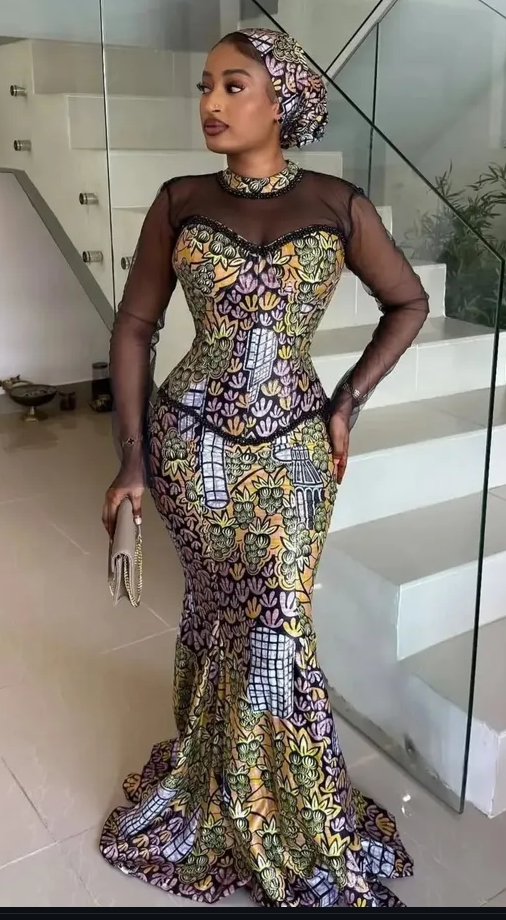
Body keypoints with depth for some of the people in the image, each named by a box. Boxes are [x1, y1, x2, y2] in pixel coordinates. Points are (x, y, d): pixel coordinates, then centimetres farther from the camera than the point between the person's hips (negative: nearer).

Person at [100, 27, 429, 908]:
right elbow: (134, 327, 1)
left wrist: (347, 403, 0)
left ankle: (297, 827, 30)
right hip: (191, 442, 1)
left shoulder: (338, 206, -4)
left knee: (276, 635, 4)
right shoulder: (180, 201, -1)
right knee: (215, 615, 16)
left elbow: (408, 304, 8)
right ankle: (211, 782, 42)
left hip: (290, 451, -1)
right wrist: (133, 457, -3)